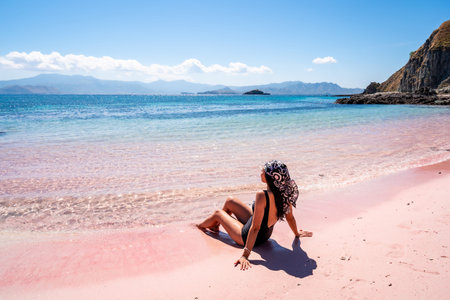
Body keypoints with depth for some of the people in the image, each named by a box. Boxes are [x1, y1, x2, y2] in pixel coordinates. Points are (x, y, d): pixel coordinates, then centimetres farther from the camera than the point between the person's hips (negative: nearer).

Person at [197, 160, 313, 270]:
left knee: (218, 213, 17)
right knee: (230, 201, 20)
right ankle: (215, 226, 48)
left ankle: (199, 226, 51)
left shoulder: (263, 196, -37)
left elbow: (255, 228, -35)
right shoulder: (285, 192, -17)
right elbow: (290, 217, -3)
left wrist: (245, 255, -30)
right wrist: (297, 234, 16)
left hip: (245, 237, -7)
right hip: (266, 233, 7)